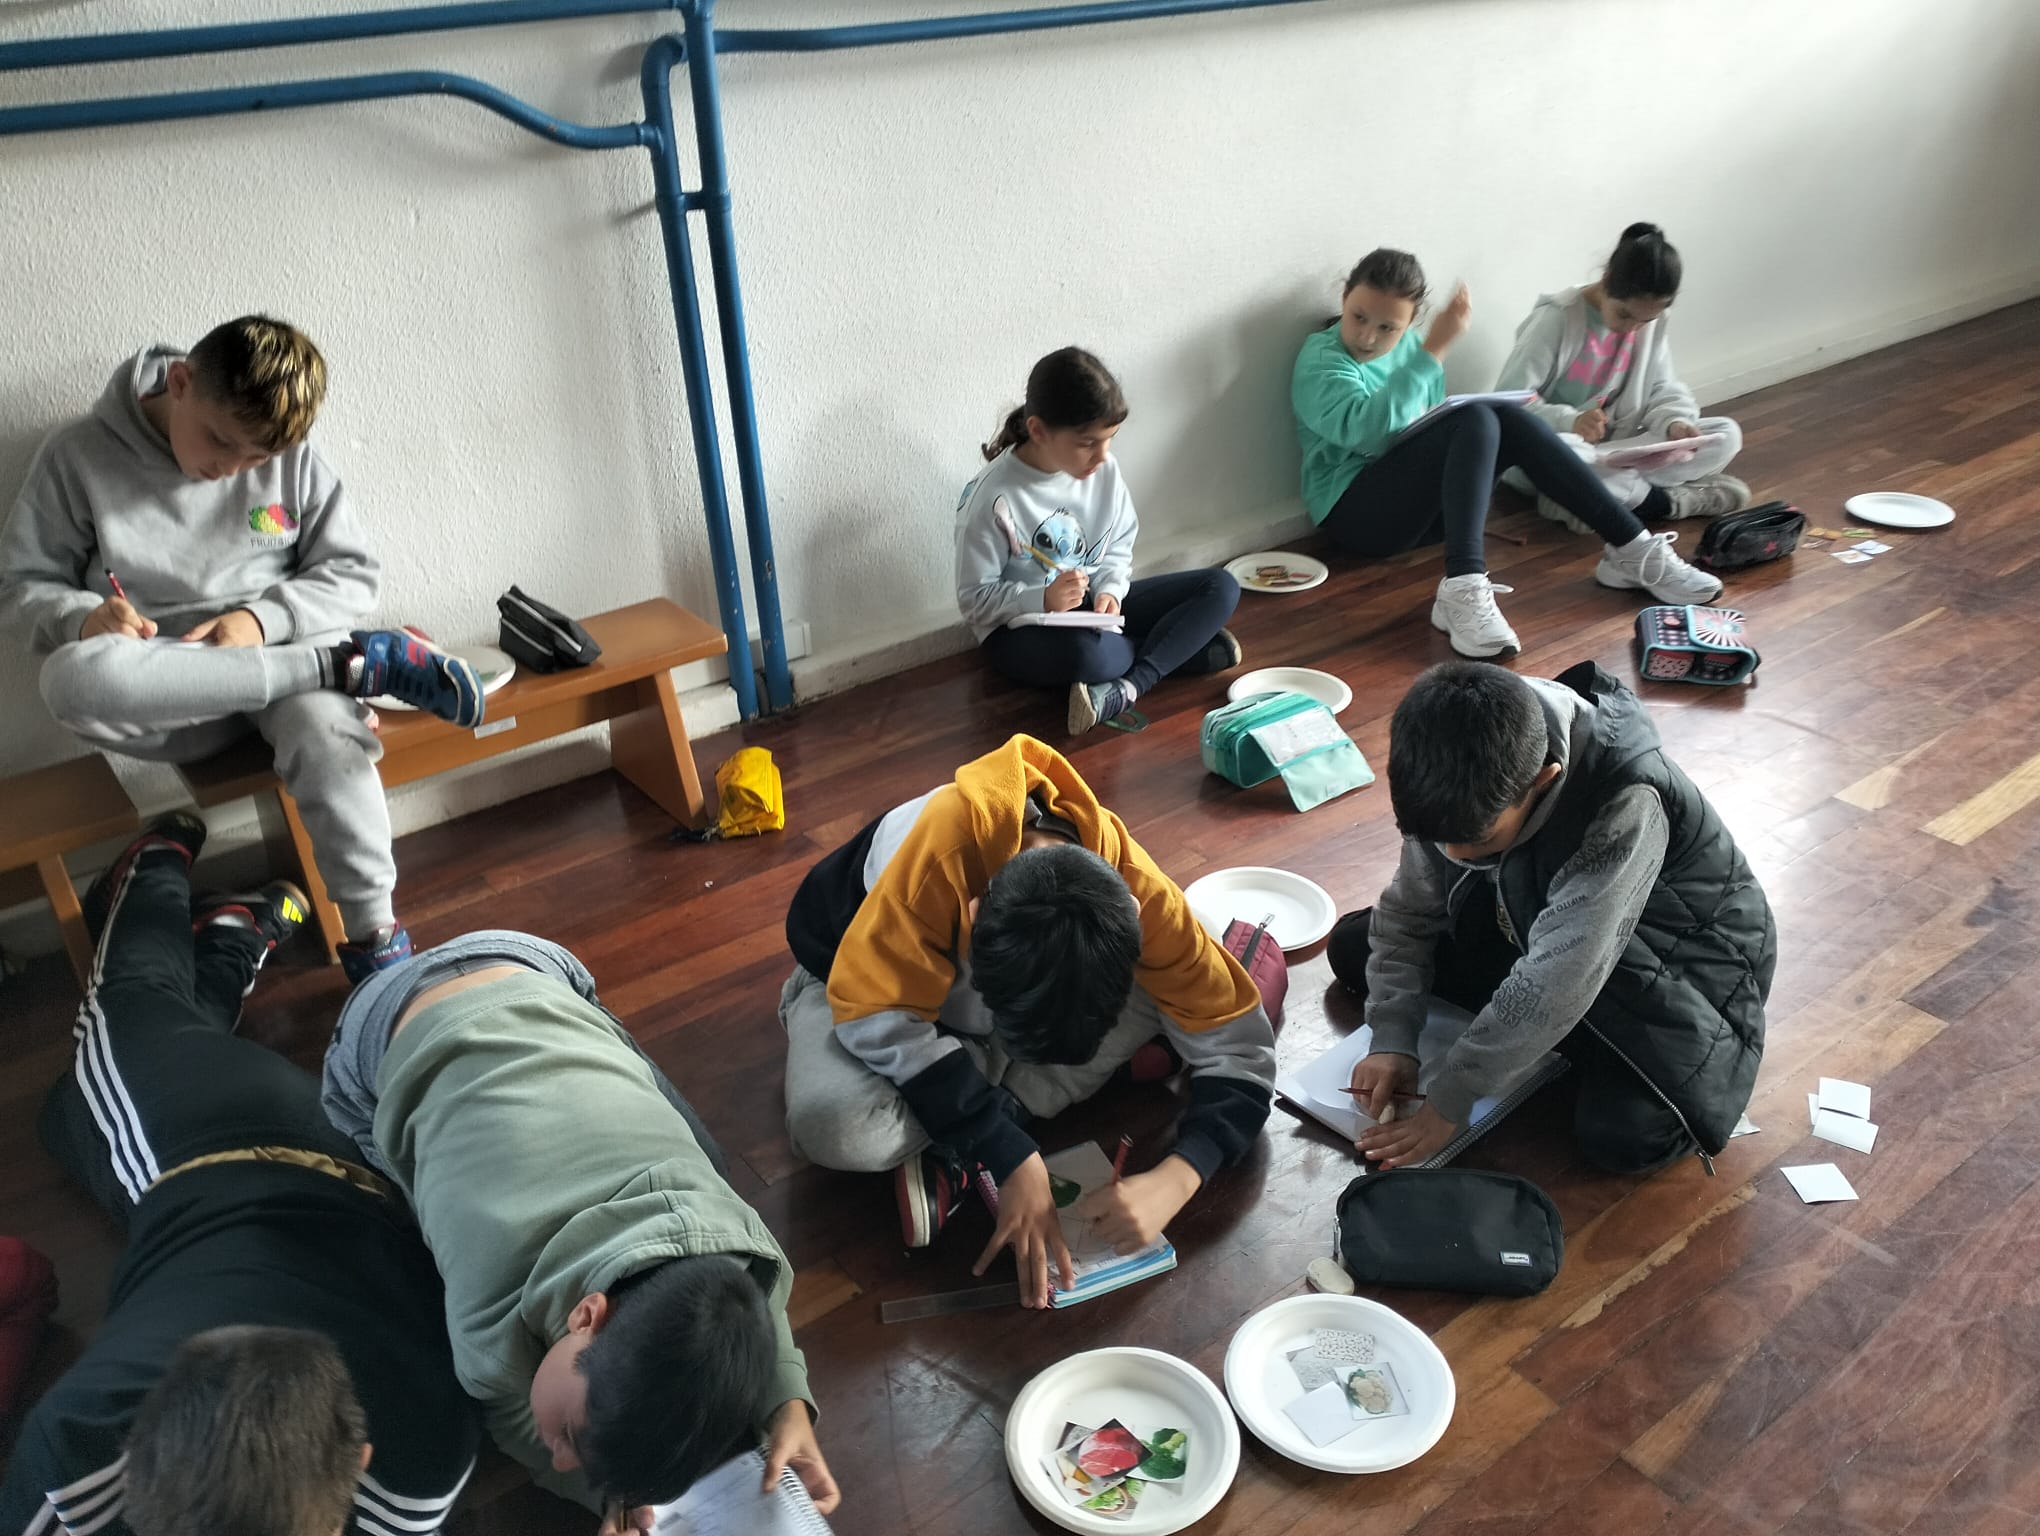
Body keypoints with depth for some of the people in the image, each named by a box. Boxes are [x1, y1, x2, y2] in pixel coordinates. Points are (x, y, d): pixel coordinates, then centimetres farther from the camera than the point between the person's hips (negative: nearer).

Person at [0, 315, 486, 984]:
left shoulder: (291, 460, 2)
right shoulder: (81, 455, -1)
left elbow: (352, 573, 5)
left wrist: (264, 617, -14)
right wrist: (82, 617, -20)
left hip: (280, 650, 0)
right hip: (160, 694, 0)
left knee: (329, 732, -37)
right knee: (72, 678, -36)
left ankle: (375, 939, -24)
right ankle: (355, 661, -30)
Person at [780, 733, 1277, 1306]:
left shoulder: (1136, 893, -31)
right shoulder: (947, 844, -43)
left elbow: (1239, 1047, -23)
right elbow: (880, 1019, -37)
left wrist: (1173, 1181, -38)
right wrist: (1011, 1157, -39)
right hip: (867, 977, -4)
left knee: (1165, 992, -23)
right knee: (835, 1127, -38)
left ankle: (957, 1143, -16)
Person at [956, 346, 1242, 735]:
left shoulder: (1105, 470, -5)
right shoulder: (992, 498, -21)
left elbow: (1120, 547, 9)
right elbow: (974, 600, -15)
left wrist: (1109, 591, -13)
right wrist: (1043, 599, -31)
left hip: (1093, 608, 7)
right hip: (1022, 629, -7)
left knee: (1221, 588, -7)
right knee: (1086, 652, -43)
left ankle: (1128, 687, -23)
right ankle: (1184, 646, -15)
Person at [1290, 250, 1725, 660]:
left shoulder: (1409, 345, 12)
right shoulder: (1320, 361, -10)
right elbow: (1367, 429, -29)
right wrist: (1433, 350, -32)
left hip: (1419, 506, 7)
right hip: (1355, 511, -7)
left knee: (1509, 419, -17)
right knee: (1475, 419, -26)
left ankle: (1632, 550, -16)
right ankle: (1462, 588, -44)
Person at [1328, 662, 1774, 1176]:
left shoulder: (1625, 803, -39)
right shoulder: (1470, 779, -20)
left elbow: (1555, 981, -38)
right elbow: (1409, 909, -8)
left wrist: (1448, 1100, -30)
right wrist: (1393, 1039, -18)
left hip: (1685, 954, -6)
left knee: (1626, 1136, -32)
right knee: (1353, 946, -2)